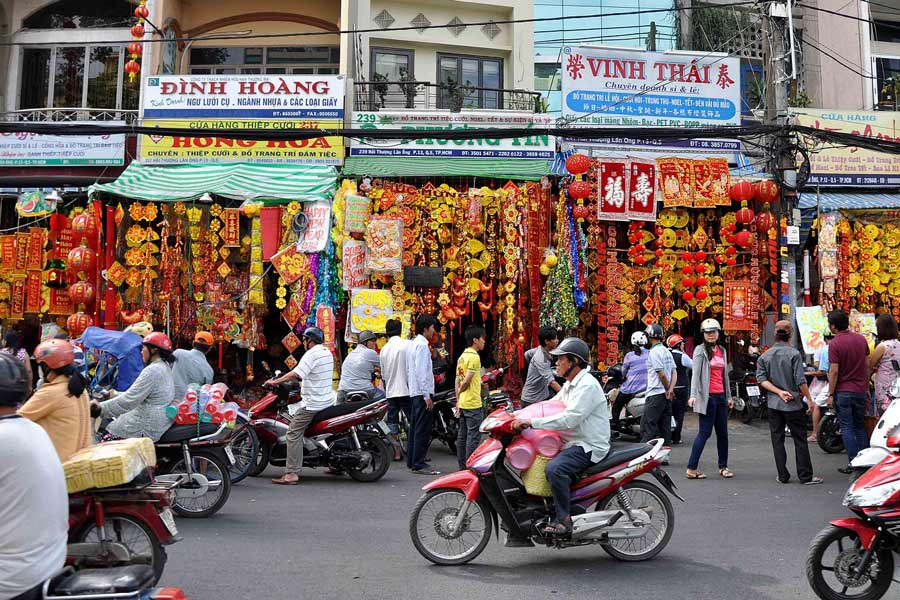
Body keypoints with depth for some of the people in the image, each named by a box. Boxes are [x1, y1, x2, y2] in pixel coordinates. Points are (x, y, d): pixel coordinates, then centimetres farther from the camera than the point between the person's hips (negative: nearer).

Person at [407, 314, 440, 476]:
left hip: (414, 393, 10)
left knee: (414, 428, 14)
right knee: (423, 431, -8)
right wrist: (427, 396, -20)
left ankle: (411, 461, 20)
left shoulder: (412, 344, 16)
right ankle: (419, 464, -7)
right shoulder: (422, 345, -14)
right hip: (422, 392, -10)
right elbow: (421, 372, -20)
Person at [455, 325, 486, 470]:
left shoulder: (462, 356, 14)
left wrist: (457, 399, 16)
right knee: (474, 436, -5)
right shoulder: (474, 357, -14)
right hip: (473, 403, -9)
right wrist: (460, 391, -1)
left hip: (463, 403, 9)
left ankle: (462, 467, 17)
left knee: (462, 436, 12)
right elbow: (467, 380, -20)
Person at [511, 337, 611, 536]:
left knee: (554, 469, -32)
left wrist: (532, 422, -31)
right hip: (573, 443, 11)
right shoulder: (570, 385, 16)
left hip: (590, 446, -11)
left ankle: (564, 519, -20)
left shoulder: (587, 385, -18)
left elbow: (569, 418, -29)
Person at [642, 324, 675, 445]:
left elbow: (661, 374, -18)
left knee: (647, 427, -10)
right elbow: (674, 373, 12)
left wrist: (668, 389, -5)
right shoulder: (667, 351, 16)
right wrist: (670, 390, -1)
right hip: (666, 395, 9)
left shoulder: (654, 351, -13)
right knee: (665, 427, 11)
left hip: (655, 394, -9)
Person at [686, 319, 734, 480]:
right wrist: (693, 395, -24)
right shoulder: (700, 350, -4)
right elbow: (695, 373, -14)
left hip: (721, 396, 7)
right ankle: (691, 468, -4)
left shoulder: (722, 351, 16)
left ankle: (723, 467, 20)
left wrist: (729, 396, 21)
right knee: (705, 432, -8)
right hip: (707, 396, -7)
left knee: (723, 433, 10)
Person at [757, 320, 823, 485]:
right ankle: (805, 476, 8)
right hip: (793, 403, -3)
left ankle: (783, 476, 11)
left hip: (773, 404, 3)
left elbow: (761, 379, -3)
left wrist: (779, 392, -6)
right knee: (800, 440, 5)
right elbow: (800, 380, -12)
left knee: (777, 439, 9)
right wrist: (809, 399, -2)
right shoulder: (794, 354, -11)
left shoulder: (765, 356, 1)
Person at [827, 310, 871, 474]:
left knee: (847, 428, 1)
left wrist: (830, 394, -9)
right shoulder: (861, 339, 3)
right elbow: (867, 365, 9)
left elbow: (834, 371, -16)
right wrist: (866, 387, 19)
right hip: (860, 390, 5)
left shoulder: (834, 344, -14)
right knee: (860, 427, 15)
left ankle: (853, 464, 0)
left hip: (843, 391, -5)